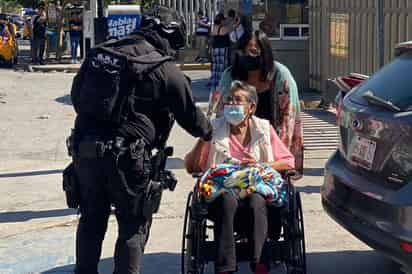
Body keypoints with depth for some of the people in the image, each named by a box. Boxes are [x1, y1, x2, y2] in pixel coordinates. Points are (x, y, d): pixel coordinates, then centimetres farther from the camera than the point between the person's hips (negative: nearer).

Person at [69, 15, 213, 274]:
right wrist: (208, 132, 27)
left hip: (84, 146, 5)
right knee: (135, 224, 10)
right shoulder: (166, 70, -5)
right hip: (126, 155, -5)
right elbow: (190, 114, 6)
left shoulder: (100, 52, 9)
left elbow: (77, 95, 17)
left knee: (91, 219, 20)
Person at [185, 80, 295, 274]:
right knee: (227, 200, -35)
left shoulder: (264, 129, 14)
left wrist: (261, 165, -6)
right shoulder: (215, 129, 14)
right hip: (223, 193, 0)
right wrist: (203, 139, -5)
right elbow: (191, 167, 10)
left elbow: (288, 162, 10)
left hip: (258, 191, 0)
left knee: (256, 202, -35)